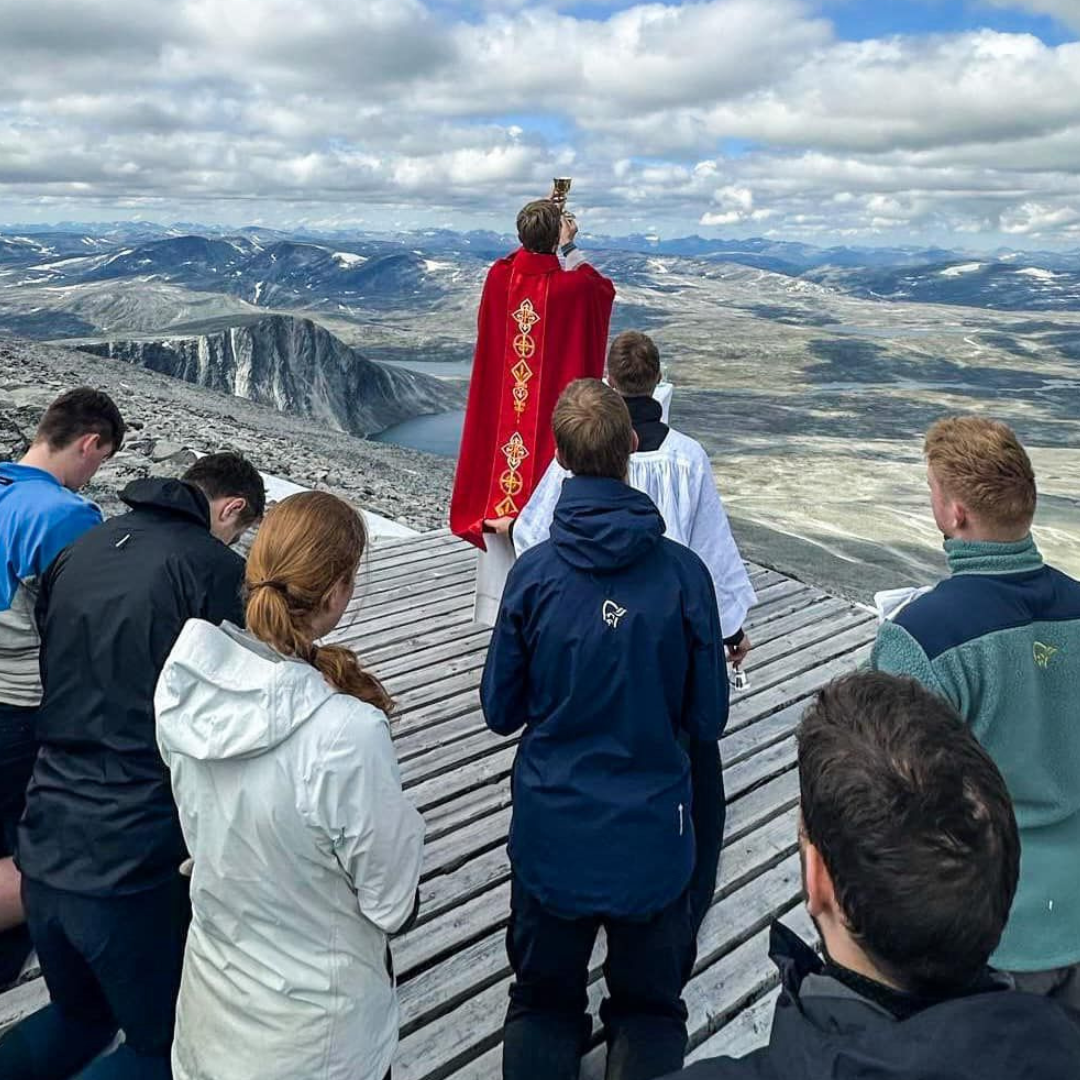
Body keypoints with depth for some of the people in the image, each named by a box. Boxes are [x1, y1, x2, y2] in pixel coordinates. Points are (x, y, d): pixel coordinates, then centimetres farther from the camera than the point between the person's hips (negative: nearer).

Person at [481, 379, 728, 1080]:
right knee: (651, 1009, 24)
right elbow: (708, 719, -7)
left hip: (552, 831, 0)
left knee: (543, 1002, 24)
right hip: (653, 833, 0)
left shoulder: (533, 573, -15)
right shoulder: (683, 572, -16)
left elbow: (500, 712, -4)